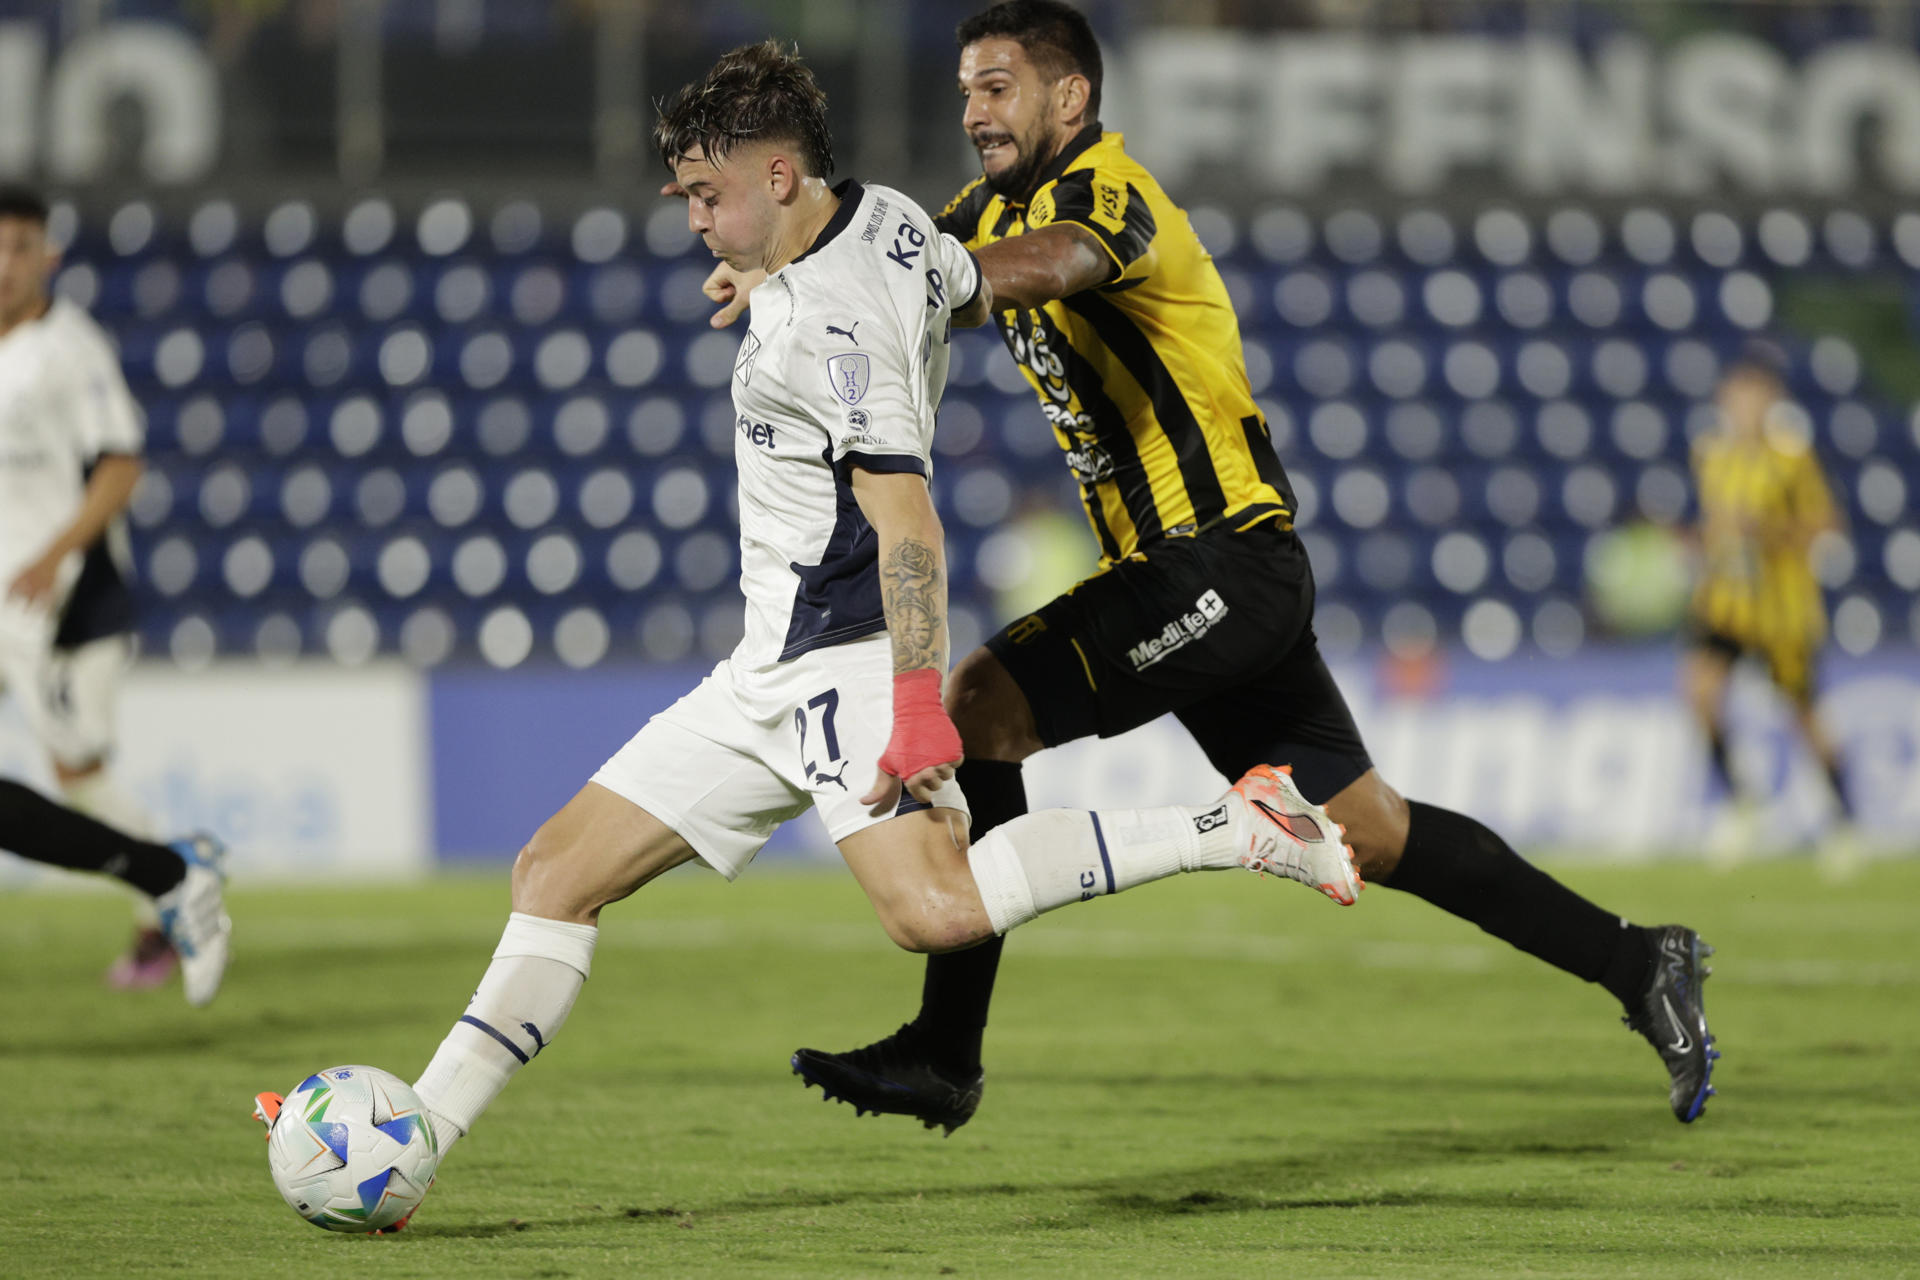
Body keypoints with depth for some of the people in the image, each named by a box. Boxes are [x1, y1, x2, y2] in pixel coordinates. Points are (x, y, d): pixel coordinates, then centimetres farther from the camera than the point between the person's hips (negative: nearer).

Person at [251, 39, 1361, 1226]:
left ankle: (1238, 826, -21)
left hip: (848, 655, -10)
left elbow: (907, 518, -25)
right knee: (557, 872, 8)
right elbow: (980, 295, 27)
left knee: (937, 910, -31)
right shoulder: (892, 219, 7)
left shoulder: (828, 326, -19)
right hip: (775, 672, 10)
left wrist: (920, 703, -31)